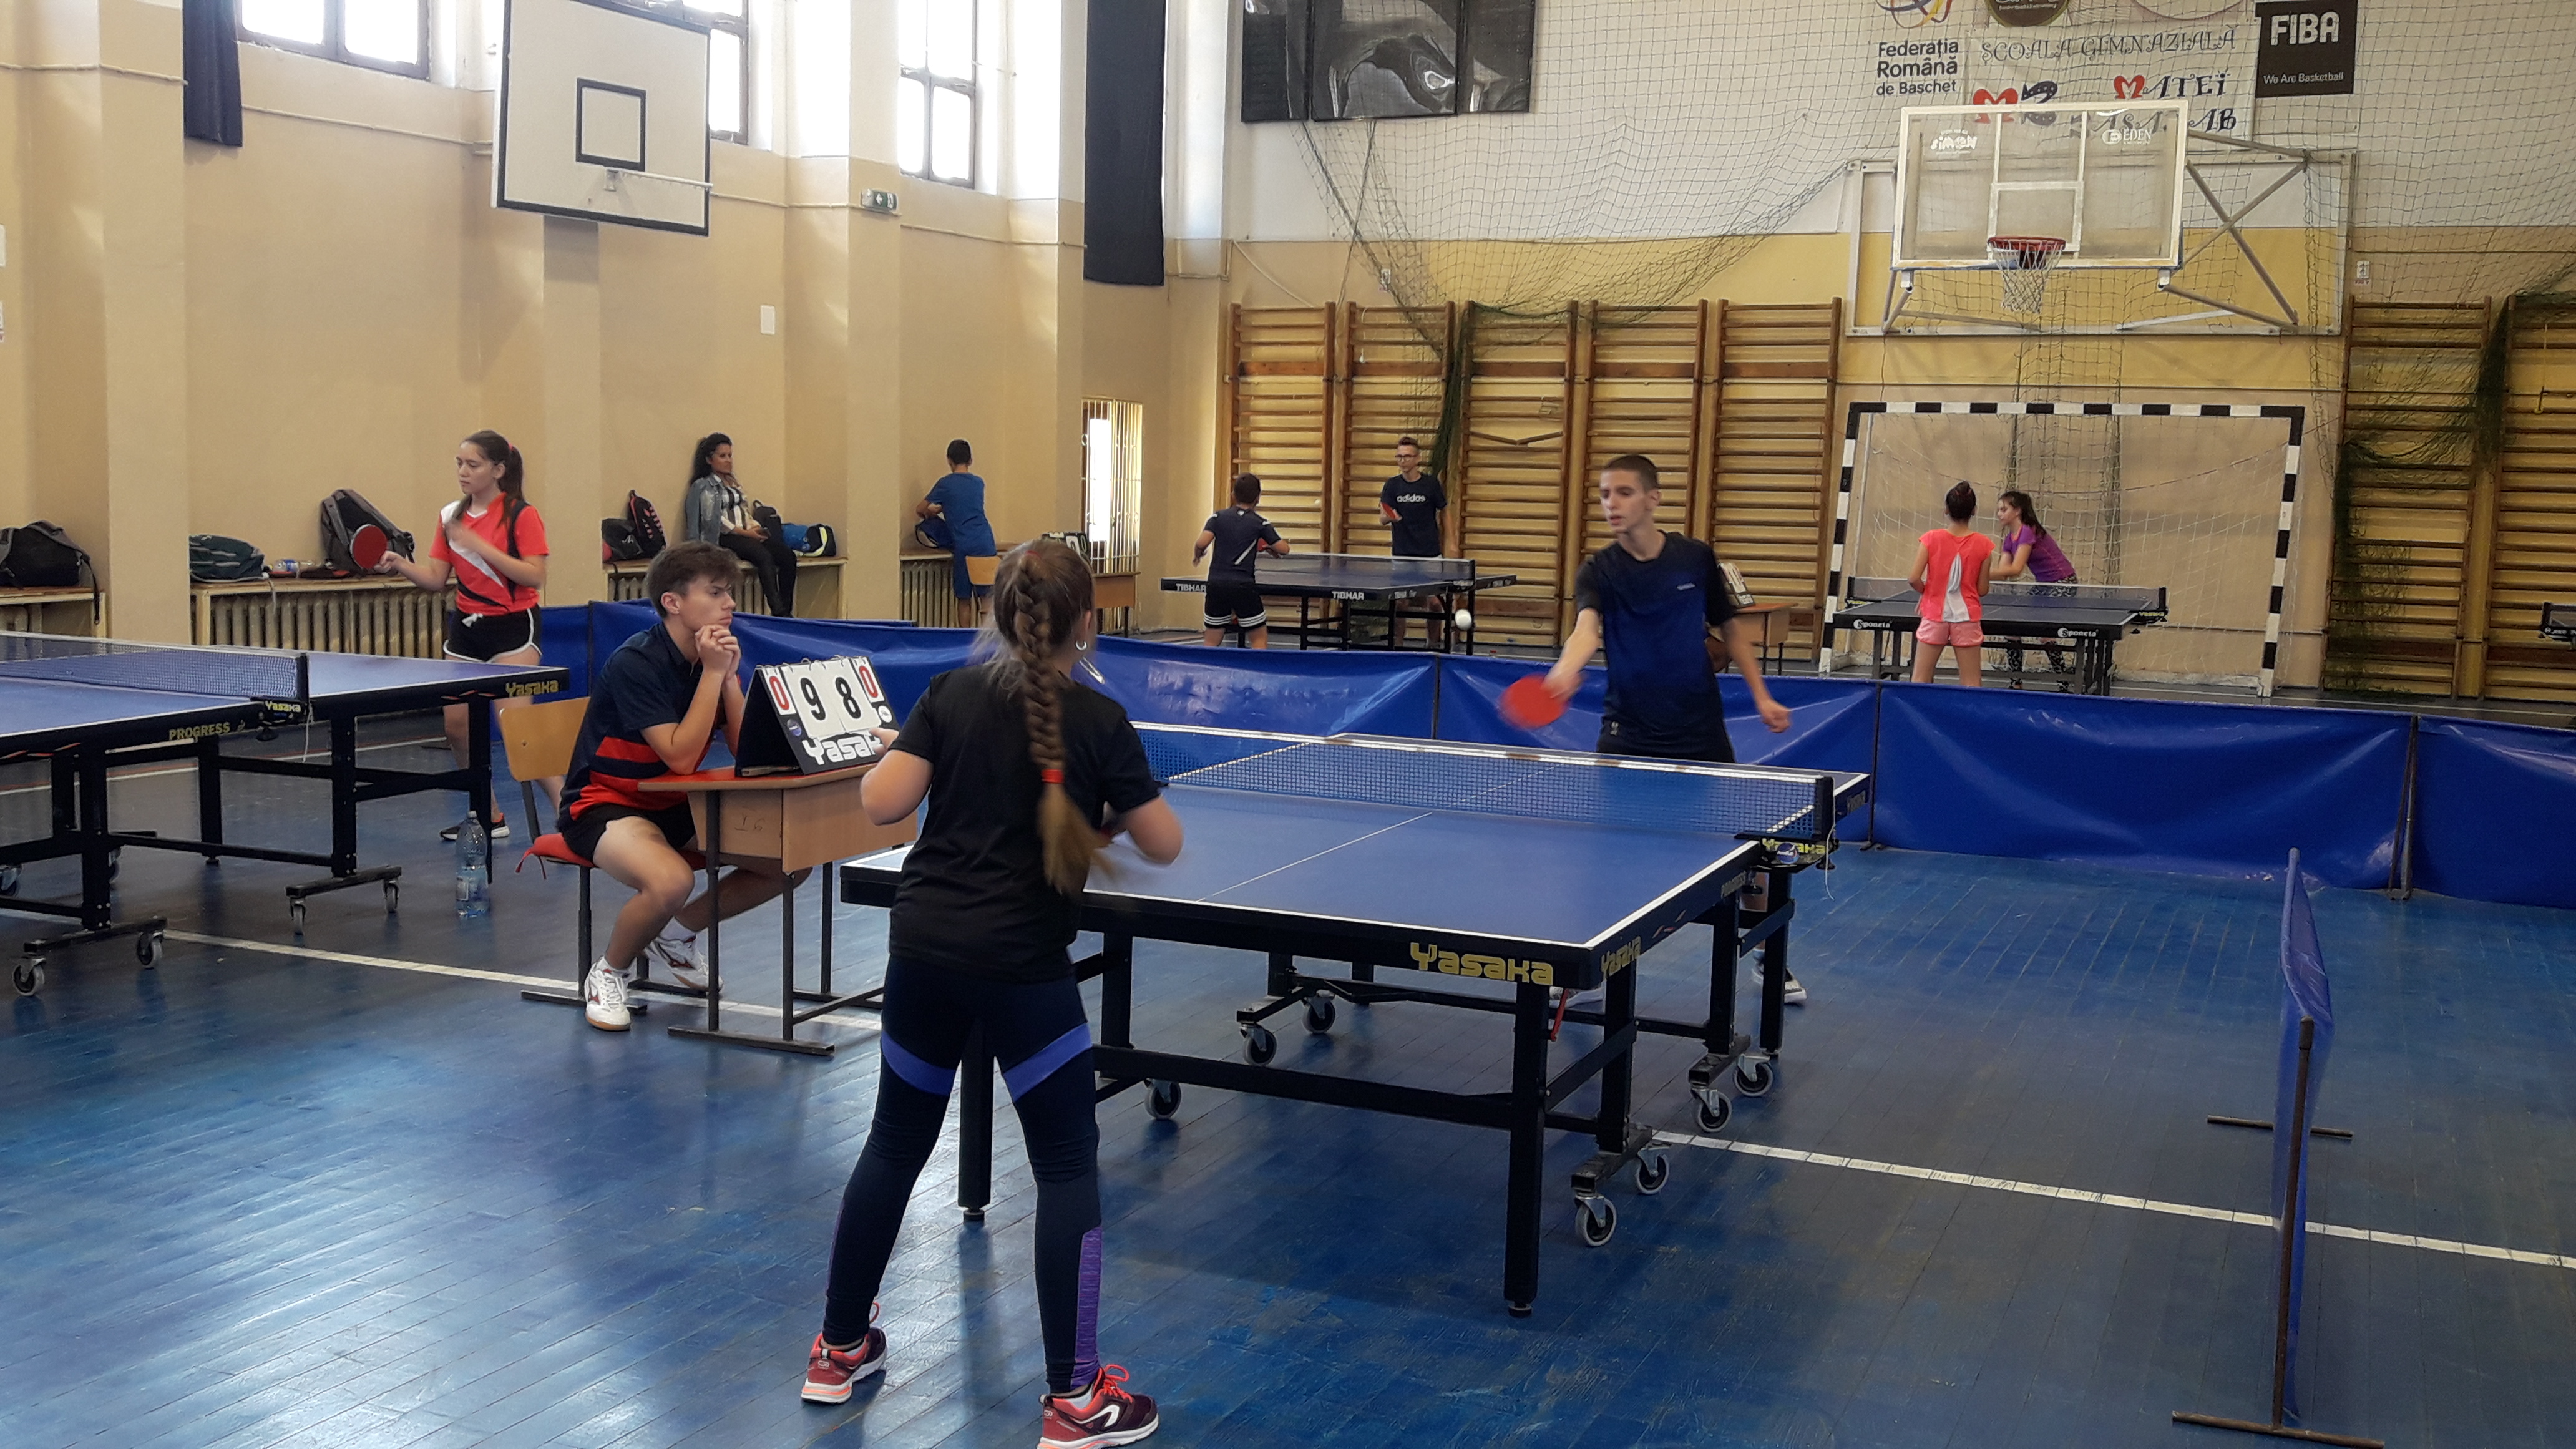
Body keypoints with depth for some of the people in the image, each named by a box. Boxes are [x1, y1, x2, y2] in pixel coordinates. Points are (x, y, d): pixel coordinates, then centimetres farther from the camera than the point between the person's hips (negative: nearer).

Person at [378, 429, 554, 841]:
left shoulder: (521, 515, -10)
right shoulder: (451, 516, 8)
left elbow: (535, 577, -19)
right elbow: (436, 579, 8)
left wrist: (481, 547, -23)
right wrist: (400, 565, -11)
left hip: (511, 627, -7)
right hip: (466, 626, 7)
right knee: (457, 724, 3)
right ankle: (490, 817, 17)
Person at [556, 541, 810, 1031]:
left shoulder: (717, 658, 2)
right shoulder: (635, 664, -21)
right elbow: (681, 757, -28)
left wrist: (728, 677, -15)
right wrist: (711, 674, -26)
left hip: (677, 806, 8)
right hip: (605, 804, -8)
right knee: (672, 880, -38)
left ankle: (678, 932, 16)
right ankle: (608, 973, -7)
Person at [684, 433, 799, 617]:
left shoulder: (732, 483, 26)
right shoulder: (703, 486, 2)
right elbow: (713, 519, -8)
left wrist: (755, 527, 1)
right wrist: (745, 532, -14)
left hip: (745, 532, 7)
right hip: (722, 537, -7)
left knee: (788, 556, -19)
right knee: (764, 556, -34)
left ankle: (786, 612, -25)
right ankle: (778, 612, -39)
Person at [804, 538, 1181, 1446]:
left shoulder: (951, 696, 1)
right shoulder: (1099, 721, -6)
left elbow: (881, 804, -5)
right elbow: (1164, 846, -2)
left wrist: (894, 756, 15)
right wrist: (1110, 812, 18)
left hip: (922, 949, 4)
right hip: (1023, 968, -4)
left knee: (895, 1142, 20)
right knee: (1067, 1166, 6)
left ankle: (840, 1349, 32)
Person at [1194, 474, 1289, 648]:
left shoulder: (1218, 517, 6)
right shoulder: (1260, 523, 2)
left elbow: (1201, 543, -8)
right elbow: (1283, 550, 2)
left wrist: (1197, 555, 13)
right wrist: (1270, 548, 23)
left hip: (1216, 584, 3)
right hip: (1243, 586, -3)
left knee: (1212, 642, 12)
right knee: (1260, 639, 8)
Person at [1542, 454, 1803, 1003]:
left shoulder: (1697, 558, -2)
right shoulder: (1598, 571, -8)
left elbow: (1730, 628, 11)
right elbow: (1587, 626, -29)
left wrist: (1760, 695, 2)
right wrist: (1567, 667, -50)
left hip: (1701, 732, 1)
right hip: (1629, 735, -1)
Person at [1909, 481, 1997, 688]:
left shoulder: (1931, 539, -6)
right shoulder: (1983, 545, -5)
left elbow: (1913, 578, -10)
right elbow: (1982, 590, -1)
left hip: (1934, 615, 0)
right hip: (1967, 618, 0)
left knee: (1920, 680, 6)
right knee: (1971, 683, 5)